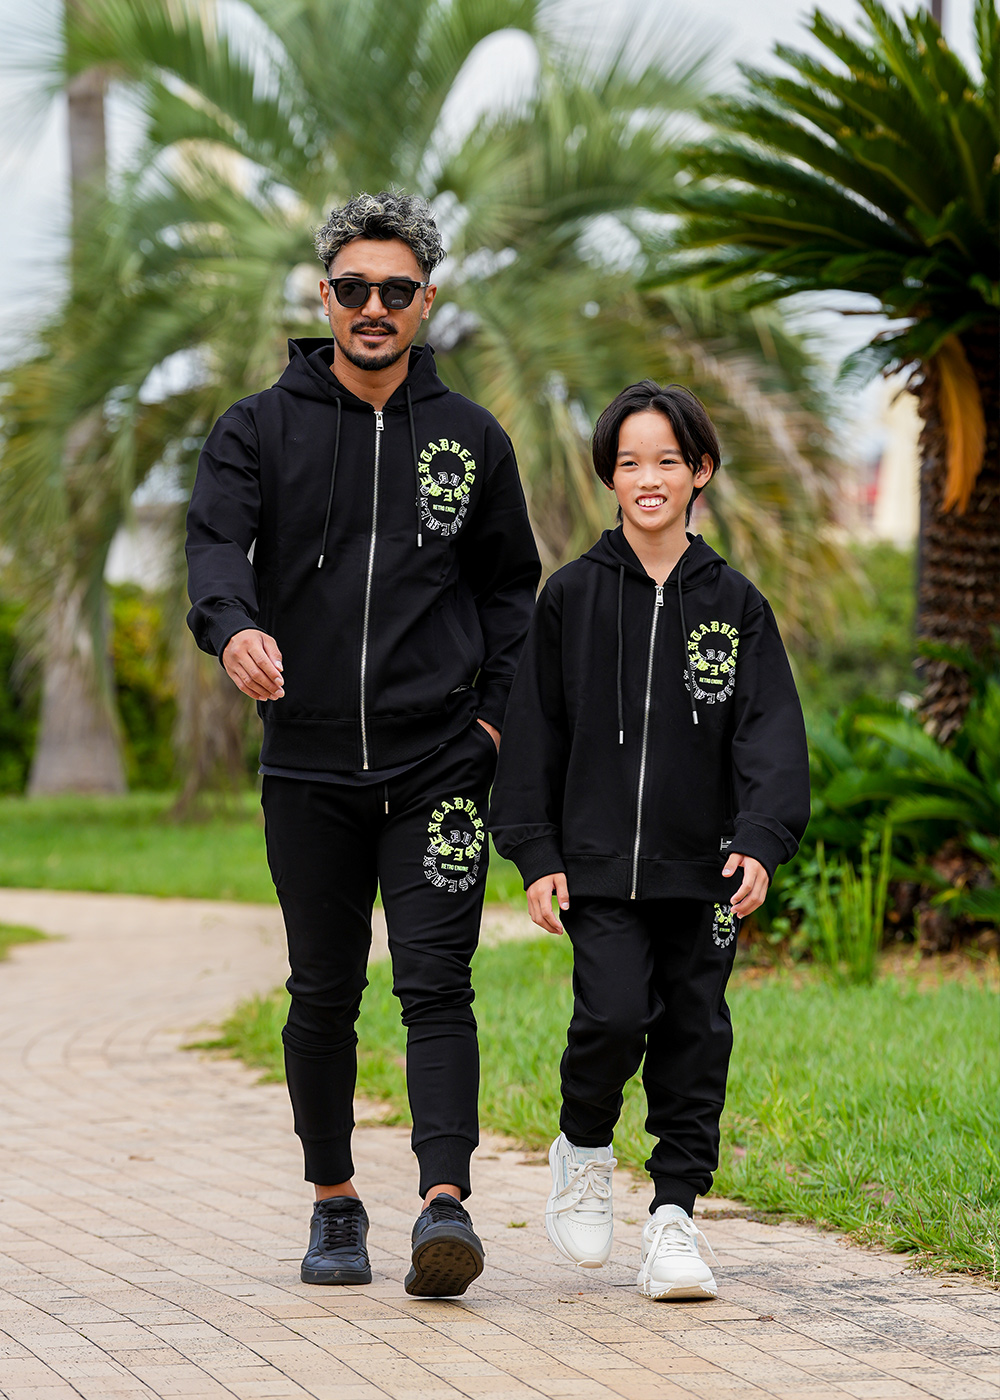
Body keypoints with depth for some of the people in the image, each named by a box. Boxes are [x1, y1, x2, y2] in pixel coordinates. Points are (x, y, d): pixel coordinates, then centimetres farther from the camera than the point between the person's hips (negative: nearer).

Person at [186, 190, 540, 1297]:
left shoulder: (471, 439, 8)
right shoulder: (262, 428, 4)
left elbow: (510, 582, 17)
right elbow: (215, 540, -12)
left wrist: (496, 709, 4)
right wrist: (234, 624, -34)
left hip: (438, 762, 0)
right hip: (309, 764, 0)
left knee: (436, 986, -10)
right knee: (324, 995, 8)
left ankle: (446, 1202, -19)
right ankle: (334, 1205, 21)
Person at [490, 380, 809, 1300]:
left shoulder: (733, 605, 6)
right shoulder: (573, 598, 5)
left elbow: (770, 734, 0)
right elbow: (534, 731, 6)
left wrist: (760, 843, -14)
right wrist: (536, 853, -2)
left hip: (702, 870, 1)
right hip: (598, 862, -1)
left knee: (692, 1036, 2)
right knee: (613, 1015, -16)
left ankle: (675, 1217, 11)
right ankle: (585, 1148, 13)